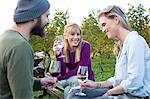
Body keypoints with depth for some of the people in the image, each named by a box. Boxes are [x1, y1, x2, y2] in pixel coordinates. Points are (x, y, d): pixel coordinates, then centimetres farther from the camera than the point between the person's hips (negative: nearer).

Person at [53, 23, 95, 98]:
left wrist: (59, 78, -17)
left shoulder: (85, 46, -13)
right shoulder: (63, 49, -3)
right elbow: (63, 73, -12)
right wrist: (58, 55, -24)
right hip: (71, 79, 4)